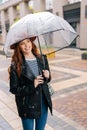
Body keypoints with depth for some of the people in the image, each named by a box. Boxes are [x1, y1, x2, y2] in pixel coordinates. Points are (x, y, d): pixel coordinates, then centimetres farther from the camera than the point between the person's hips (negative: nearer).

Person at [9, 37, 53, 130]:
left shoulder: (42, 59, -3)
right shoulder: (16, 65, -15)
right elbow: (14, 89, -12)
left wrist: (47, 76, -13)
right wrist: (32, 86, -23)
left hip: (43, 102, 4)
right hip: (27, 105, -3)